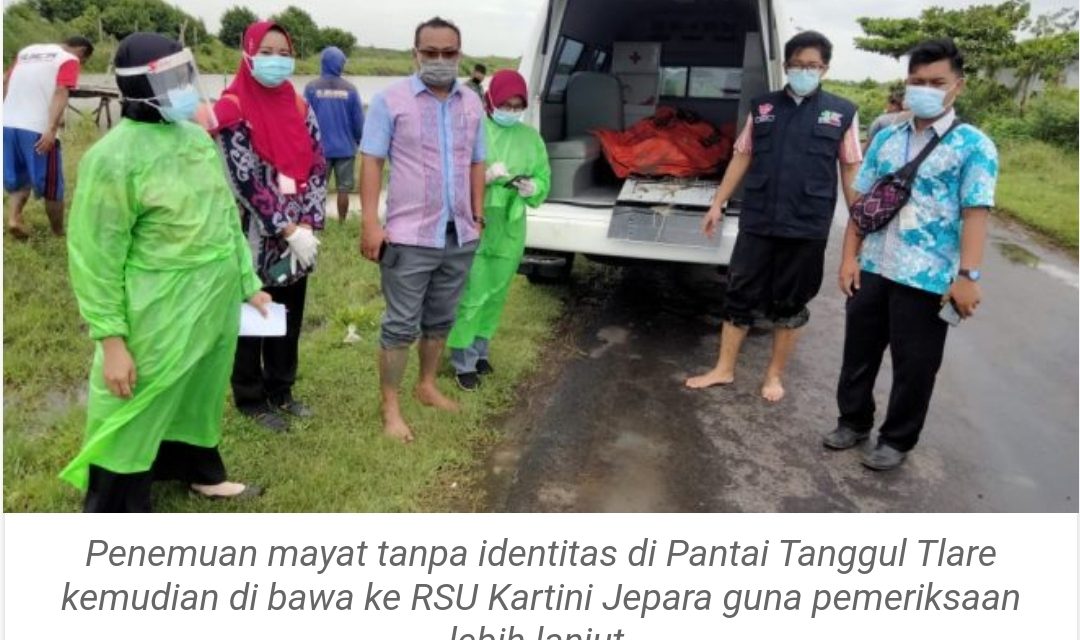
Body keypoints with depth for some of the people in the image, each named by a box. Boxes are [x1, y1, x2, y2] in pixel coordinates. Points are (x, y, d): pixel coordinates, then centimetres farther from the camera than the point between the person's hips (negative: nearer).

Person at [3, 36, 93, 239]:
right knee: (51, 186, 7)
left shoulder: (27, 51, 21)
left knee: (17, 178, 21)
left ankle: (14, 218, 2)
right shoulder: (69, 60, 0)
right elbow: (60, 93, -14)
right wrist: (51, 130, -22)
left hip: (7, 124, 6)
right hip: (38, 129, -6)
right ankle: (59, 233, 17)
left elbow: (6, 83, 19)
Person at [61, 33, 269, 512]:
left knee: (199, 396, 24)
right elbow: (95, 257, -14)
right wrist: (111, 339, -16)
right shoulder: (113, 157, -16)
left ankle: (200, 473, 46)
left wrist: (248, 283, 15)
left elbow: (226, 217, 15)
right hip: (158, 314, -7)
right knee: (133, 419, 6)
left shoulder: (197, 137, 7)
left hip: (216, 305, 7)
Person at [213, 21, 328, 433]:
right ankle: (251, 399, 24)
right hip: (255, 239, -5)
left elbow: (318, 168, 2)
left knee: (289, 319, 16)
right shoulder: (233, 109, -10)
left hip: (299, 238, 5)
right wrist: (288, 231, -19)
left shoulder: (299, 106, 6)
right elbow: (245, 180, -16)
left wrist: (308, 226, -9)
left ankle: (281, 390, 33)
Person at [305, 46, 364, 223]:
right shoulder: (350, 89, -4)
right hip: (345, 148, 0)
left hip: (320, 148, 0)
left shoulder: (311, 88, -4)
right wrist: (360, 142, 15)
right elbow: (358, 121, -1)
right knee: (343, 189, 7)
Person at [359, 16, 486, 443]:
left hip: (460, 237, 5)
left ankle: (427, 386, 34)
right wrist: (370, 223, -14)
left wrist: (478, 216, 13)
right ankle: (390, 407, 14)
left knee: (440, 320, 17)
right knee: (401, 326, 2)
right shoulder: (391, 100, -6)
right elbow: (371, 162, -8)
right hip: (410, 236, -5)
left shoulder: (472, 104, 9)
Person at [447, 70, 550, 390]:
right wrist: (484, 176, -24)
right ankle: (464, 362, 13)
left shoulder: (531, 137, 7)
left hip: (510, 231, 5)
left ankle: (480, 350, 34)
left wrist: (533, 187, -11)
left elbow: (544, 181, 11)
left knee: (496, 295, 15)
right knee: (471, 297, -2)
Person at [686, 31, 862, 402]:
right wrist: (718, 203, 8)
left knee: (790, 304, 9)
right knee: (740, 295, 7)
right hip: (757, 221, 2)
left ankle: (774, 375, 24)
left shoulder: (842, 113, 2)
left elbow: (851, 169, 5)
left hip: (807, 227, -1)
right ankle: (724, 369, 19)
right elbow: (742, 157, 11)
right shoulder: (763, 107, 7)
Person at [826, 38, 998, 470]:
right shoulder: (886, 139, 8)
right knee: (859, 352, 15)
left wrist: (967, 275, -19)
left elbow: (975, 213, -11)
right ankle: (853, 421, 35)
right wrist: (849, 256, 2)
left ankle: (897, 440, 25)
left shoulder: (972, 145, -4)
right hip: (873, 270, 4)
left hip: (928, 279, -4)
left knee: (914, 366, 7)